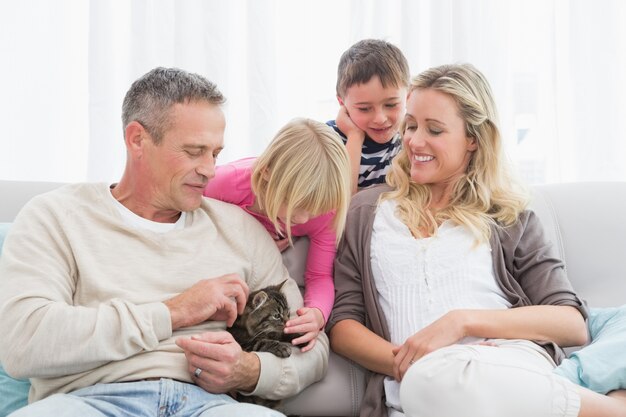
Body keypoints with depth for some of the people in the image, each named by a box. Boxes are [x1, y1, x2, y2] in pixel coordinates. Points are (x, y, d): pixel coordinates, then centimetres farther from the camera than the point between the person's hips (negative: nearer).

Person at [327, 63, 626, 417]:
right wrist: (404, 363, -10)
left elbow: (574, 324, 5)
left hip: (510, 368, -1)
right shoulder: (365, 212, 18)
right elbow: (342, 323, 11)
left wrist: (462, 321, -9)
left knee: (435, 381, -38)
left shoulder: (508, 217, 15)